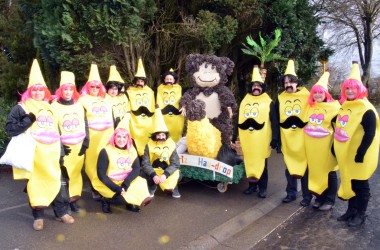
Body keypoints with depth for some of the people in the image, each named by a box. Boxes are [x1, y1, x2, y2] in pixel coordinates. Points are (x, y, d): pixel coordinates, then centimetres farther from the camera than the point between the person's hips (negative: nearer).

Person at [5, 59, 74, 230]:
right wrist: (28, 121, -17)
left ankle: (62, 212, 19)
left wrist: (60, 152, 15)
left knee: (57, 182, 5)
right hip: (33, 154, -4)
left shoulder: (50, 108, 16)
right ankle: (38, 216, 18)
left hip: (51, 154, 4)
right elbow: (9, 129, -4)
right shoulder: (21, 108, 0)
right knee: (35, 183, 3)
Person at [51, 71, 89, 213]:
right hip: (63, 147, -3)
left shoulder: (79, 105, 10)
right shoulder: (54, 106, -3)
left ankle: (73, 199, 18)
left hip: (79, 146, 4)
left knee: (76, 173, 7)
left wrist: (85, 143, 1)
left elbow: (85, 125, 10)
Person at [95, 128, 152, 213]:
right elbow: (101, 175, -17)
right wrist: (117, 189, -26)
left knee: (141, 182, -18)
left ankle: (130, 202, -1)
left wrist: (125, 184, -25)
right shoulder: (106, 151, -15)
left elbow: (136, 169, -9)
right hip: (108, 184, -4)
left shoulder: (132, 150, -2)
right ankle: (107, 199, 0)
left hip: (126, 182, 5)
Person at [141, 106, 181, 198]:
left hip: (167, 171, 0)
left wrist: (165, 174, -35)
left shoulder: (171, 144, -14)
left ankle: (173, 188, 8)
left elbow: (175, 163, -20)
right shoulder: (149, 145, -15)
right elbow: (145, 163, -20)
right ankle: (152, 187, 7)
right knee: (144, 174, -29)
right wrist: (154, 175, -36)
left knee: (178, 175, -28)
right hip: (153, 170, 0)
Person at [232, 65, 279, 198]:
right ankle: (252, 185, 23)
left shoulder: (268, 102, 1)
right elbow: (238, 120, 12)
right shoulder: (244, 101, 11)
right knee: (249, 162, 9)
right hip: (247, 139, 3)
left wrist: (275, 139, -7)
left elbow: (274, 122, -1)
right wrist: (234, 136, 10)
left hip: (262, 140, -3)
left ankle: (262, 188, 16)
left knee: (261, 163, 4)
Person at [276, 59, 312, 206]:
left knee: (304, 166, 4)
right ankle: (291, 193, 25)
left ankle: (307, 196, 18)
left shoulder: (306, 97, -3)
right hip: (287, 139, 3)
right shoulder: (280, 99, 5)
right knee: (289, 167, 12)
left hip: (303, 138, -3)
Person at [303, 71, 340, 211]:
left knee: (329, 172, 6)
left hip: (326, 145, -4)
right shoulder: (309, 107, 6)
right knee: (315, 171, 11)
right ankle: (319, 197, 26)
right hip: (311, 145, 4)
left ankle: (329, 200, 18)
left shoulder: (333, 107, -6)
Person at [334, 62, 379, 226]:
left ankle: (360, 215, 19)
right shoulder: (344, 106, 9)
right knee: (349, 182, 15)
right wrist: (335, 147, 16)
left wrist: (361, 153, -22)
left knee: (360, 185, 5)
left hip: (359, 154, -7)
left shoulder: (366, 109, -15)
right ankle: (351, 211, 29)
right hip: (345, 153, 7)